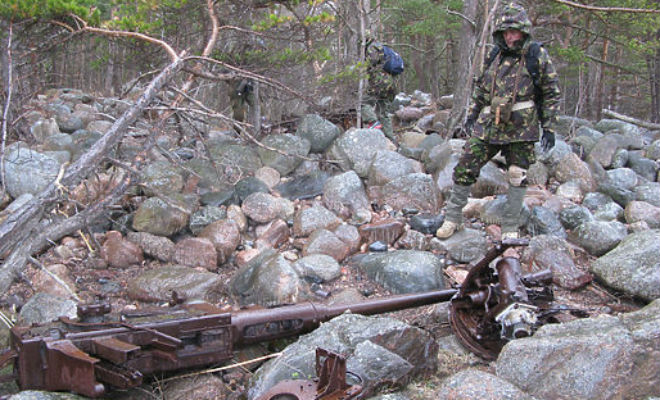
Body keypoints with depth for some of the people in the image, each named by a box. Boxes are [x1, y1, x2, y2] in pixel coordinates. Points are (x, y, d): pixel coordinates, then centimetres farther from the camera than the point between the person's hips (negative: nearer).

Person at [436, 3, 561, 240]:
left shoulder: (538, 56, -3)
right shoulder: (495, 56, 9)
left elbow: (551, 94, -1)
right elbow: (481, 87, 21)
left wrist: (549, 128, -6)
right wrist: (472, 115, 17)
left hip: (520, 130, -3)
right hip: (488, 126, 3)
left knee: (518, 178, 3)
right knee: (464, 168, -1)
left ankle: (510, 229, 16)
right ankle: (452, 218, 13)